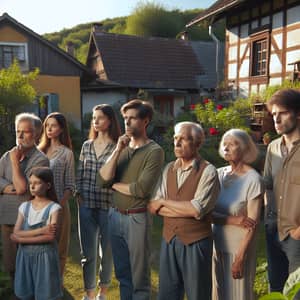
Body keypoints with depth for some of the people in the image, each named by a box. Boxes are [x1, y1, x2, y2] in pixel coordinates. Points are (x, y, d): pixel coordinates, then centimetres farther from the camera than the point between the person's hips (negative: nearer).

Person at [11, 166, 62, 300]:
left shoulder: (54, 208, -10)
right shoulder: (24, 206, 2)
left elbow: (52, 236, -20)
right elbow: (16, 234, -8)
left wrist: (21, 239, -19)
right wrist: (41, 230, -21)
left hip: (45, 256, -4)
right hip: (25, 256, 4)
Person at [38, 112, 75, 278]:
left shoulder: (66, 153, -1)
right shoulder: (40, 150, 11)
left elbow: (70, 186, -3)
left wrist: (59, 205, -15)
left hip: (58, 206, -4)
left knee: (58, 248, 6)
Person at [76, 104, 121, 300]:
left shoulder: (118, 147, -5)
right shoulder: (87, 145, 8)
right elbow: (80, 174, 11)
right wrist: (79, 194, 3)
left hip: (108, 205, -3)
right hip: (86, 205, 3)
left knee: (107, 249, 10)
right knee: (88, 251, 8)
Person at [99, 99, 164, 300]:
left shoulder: (154, 151, -12)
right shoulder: (122, 147, 7)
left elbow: (141, 189, -21)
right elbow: (103, 178, -3)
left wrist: (114, 184, -6)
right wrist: (118, 151, -12)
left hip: (137, 218, -6)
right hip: (115, 215, 6)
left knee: (139, 276, 10)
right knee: (122, 273, 20)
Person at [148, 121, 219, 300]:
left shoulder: (208, 171, -10)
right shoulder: (169, 169, 6)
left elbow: (197, 210, -20)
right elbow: (154, 207, 1)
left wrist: (163, 202, -8)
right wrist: (185, 210, -12)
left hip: (195, 242, -5)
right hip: (169, 240, 5)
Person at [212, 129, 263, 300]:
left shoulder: (253, 179, -13)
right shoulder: (219, 174, -1)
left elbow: (253, 223, -12)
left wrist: (240, 257, -12)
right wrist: (234, 220, -19)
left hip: (240, 247, -4)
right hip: (218, 244, 4)